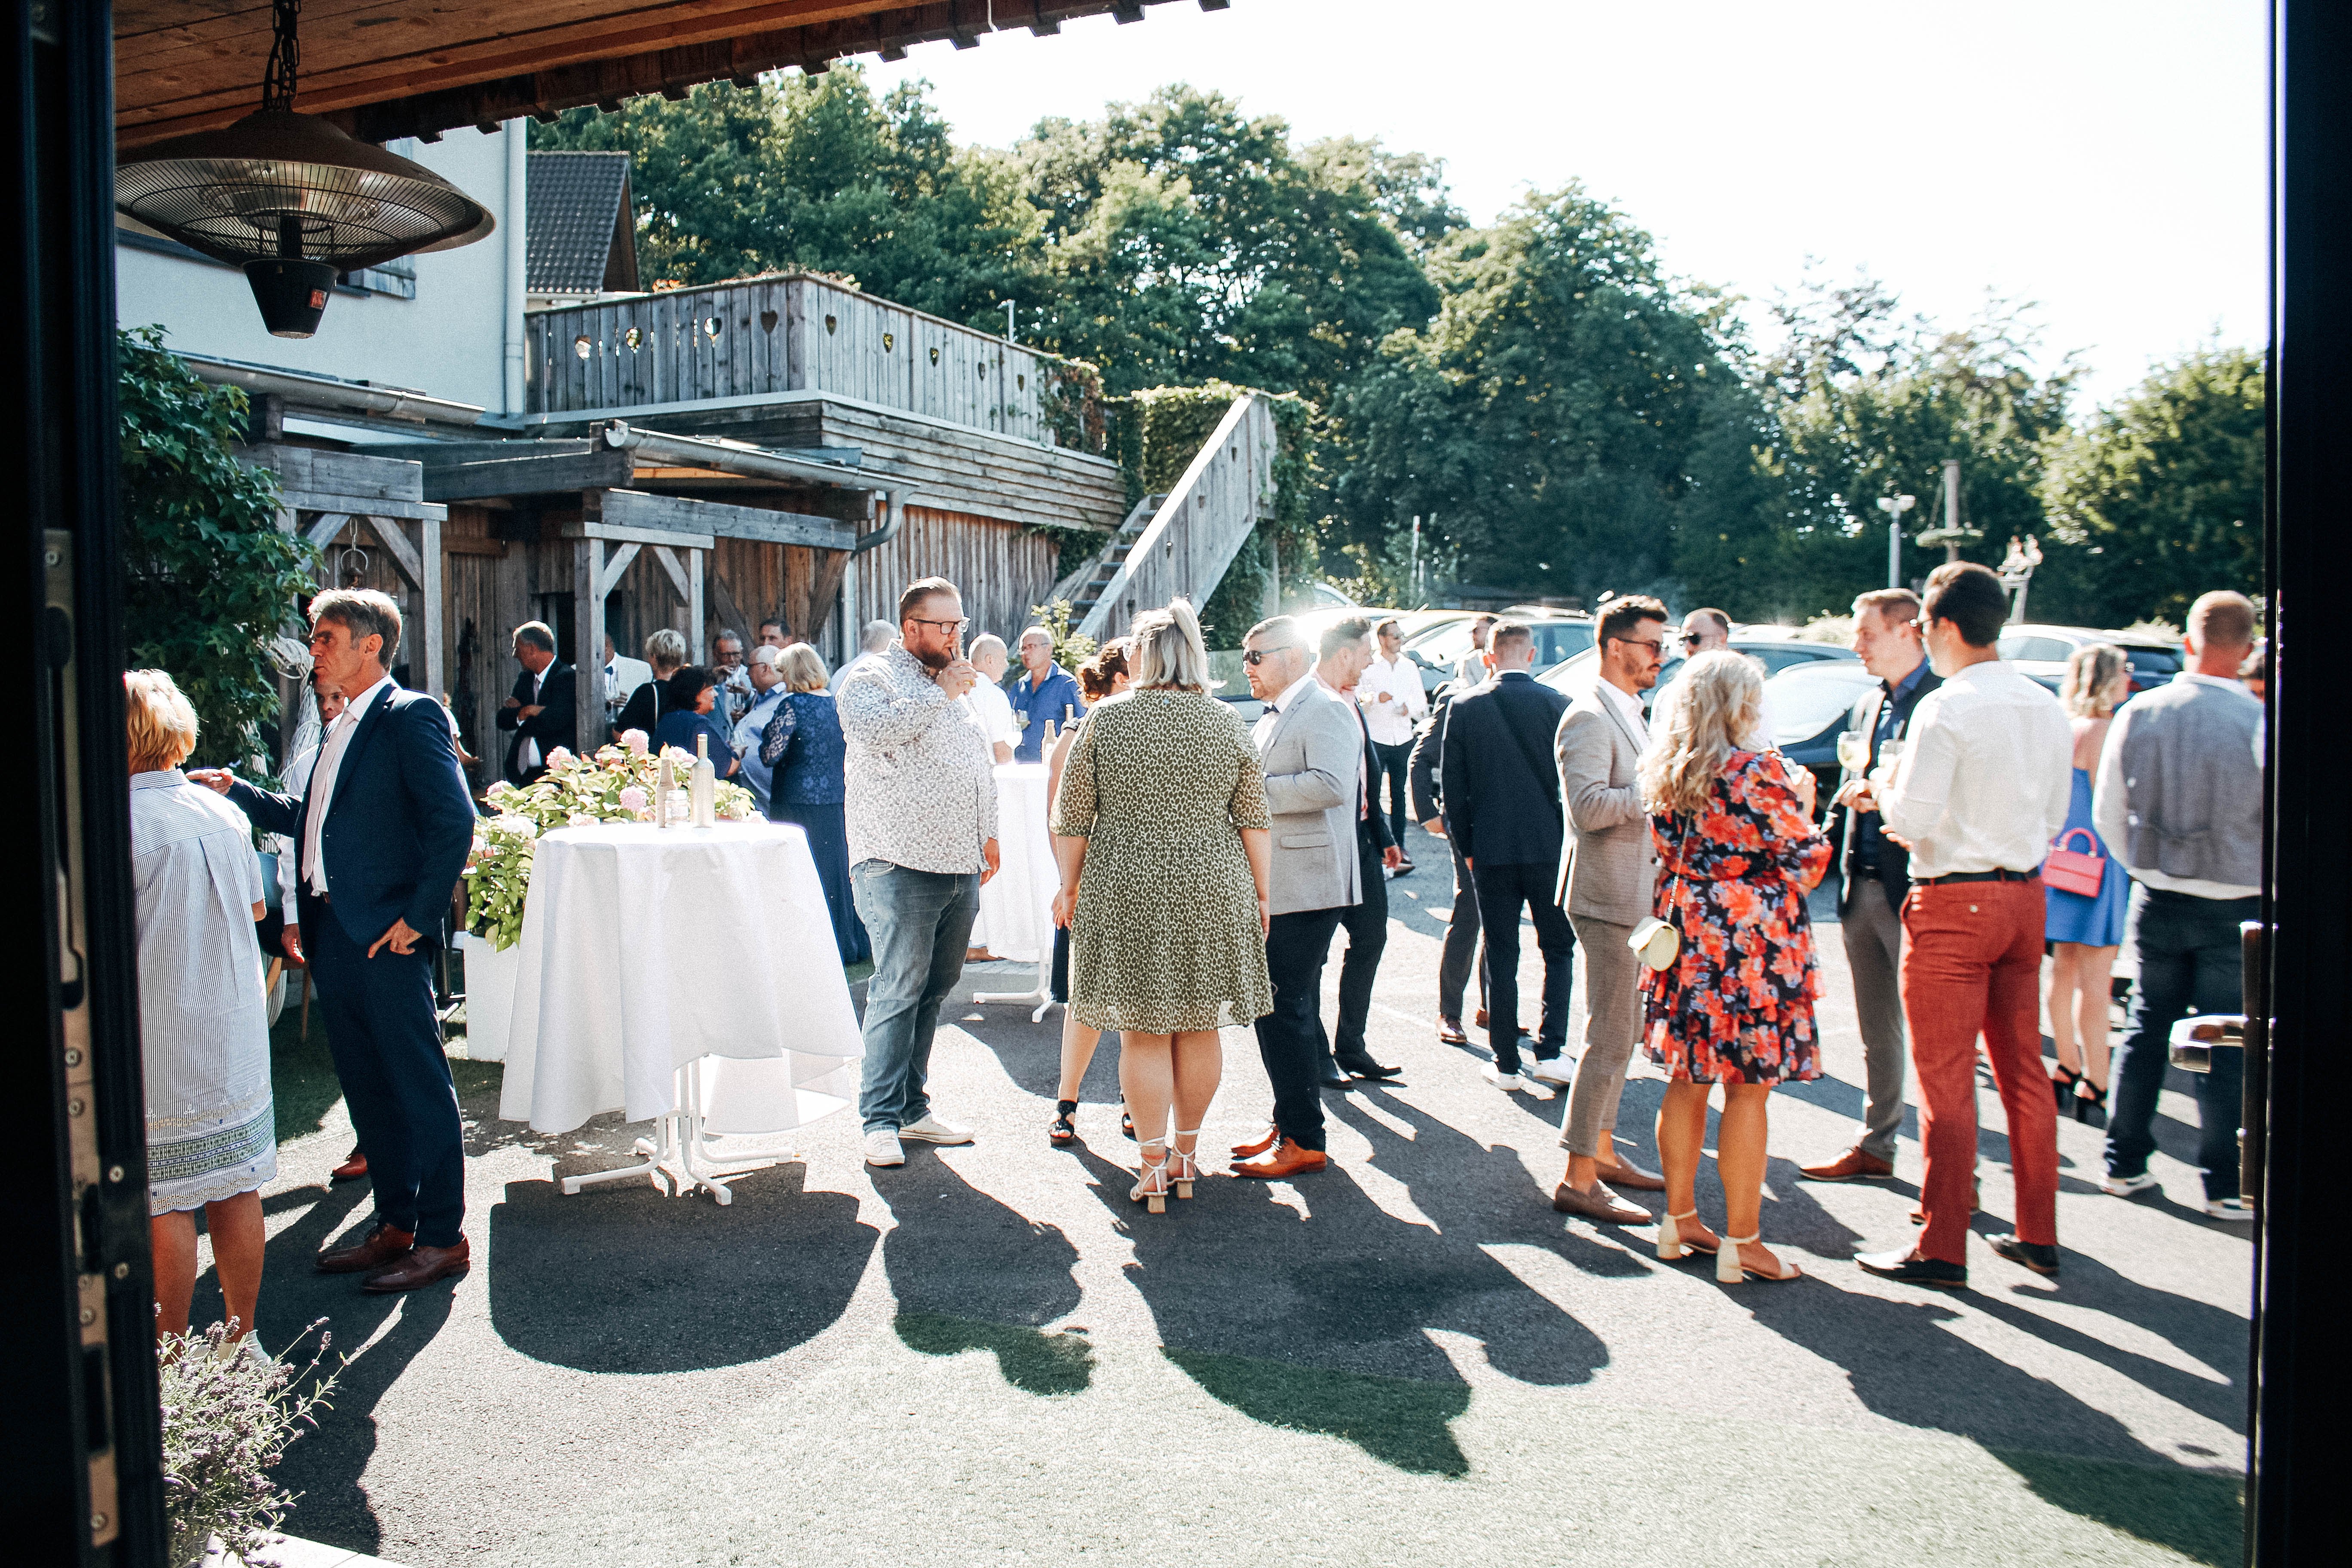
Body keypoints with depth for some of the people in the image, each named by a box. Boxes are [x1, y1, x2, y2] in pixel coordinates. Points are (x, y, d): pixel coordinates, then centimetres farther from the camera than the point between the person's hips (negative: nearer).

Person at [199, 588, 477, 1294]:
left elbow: (453, 820, -19)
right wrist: (238, 792, 13)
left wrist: (420, 916, -18)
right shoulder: (341, 730, 18)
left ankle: (443, 1237, 8)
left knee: (420, 1085, 0)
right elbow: (310, 819, 22)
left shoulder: (410, 716, -10)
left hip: (386, 938, -9)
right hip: (333, 935, 9)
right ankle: (395, 1223, 26)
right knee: (366, 1085, 15)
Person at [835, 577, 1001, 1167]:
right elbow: (872, 729, -25)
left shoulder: (960, 685, 21)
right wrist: (940, 694, -16)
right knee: (899, 990, -9)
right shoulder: (871, 678, -3)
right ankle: (881, 1119, -1)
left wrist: (987, 833, 24)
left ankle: (912, 1107, 20)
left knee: (935, 988, 11)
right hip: (900, 867, -7)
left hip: (960, 868, 7)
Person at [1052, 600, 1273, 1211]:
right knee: (1199, 1028, 13)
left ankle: (1153, 1168, 9)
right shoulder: (1227, 723, 1)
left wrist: (1070, 886, 12)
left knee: (1143, 1032, 6)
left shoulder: (1105, 719, -3)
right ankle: (1185, 1156, 25)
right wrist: (1260, 896, 11)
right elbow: (1254, 821, 3)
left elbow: (1072, 819, 0)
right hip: (1212, 891, 2)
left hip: (1126, 889, -2)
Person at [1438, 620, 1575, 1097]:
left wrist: (1467, 848, 11)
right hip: (1549, 848, -1)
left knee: (1501, 959, 9)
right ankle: (1548, 1053, 2)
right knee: (1559, 951, 13)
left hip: (1491, 850, 1)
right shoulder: (1558, 705, -6)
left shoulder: (1463, 708, -3)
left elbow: (1454, 789, 0)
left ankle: (1507, 1065, 13)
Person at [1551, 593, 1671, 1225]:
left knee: (1620, 1033, 17)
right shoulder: (1589, 718, -15)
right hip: (1607, 896, -10)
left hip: (1631, 895, 10)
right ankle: (1579, 1179, -1)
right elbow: (1589, 806, -27)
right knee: (1610, 1039, -7)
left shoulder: (1628, 715, 17)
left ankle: (1602, 1152, 28)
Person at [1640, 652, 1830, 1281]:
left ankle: (1680, 1219, 24)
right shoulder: (1762, 774, -15)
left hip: (1687, 935, 7)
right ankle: (1742, 1242, 8)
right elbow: (1804, 863, -10)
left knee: (1687, 1080, 14)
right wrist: (1802, 805, 8)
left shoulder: (1664, 774, 4)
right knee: (1748, 1089, 1)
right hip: (1752, 941, -7)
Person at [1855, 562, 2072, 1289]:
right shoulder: (2048, 709, 8)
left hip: (1954, 904, -7)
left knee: (1945, 1078, -1)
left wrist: (1886, 787, 2)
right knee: (2023, 1068, 15)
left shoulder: (1945, 710, -16)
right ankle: (2037, 1234, 25)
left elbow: (1912, 819, -19)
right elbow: (2053, 817, 15)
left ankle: (1943, 1249, 6)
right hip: (2025, 895, 8)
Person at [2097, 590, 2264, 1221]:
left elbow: (2108, 814, 4)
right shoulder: (2258, 723, -15)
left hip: (2156, 902, 3)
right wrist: (2263, 886, 9)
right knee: (2226, 1048, 6)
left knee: (2146, 1030, 14)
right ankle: (2225, 1186, 14)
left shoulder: (2138, 714, -4)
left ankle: (2124, 1163, 21)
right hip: (2235, 908, -3)